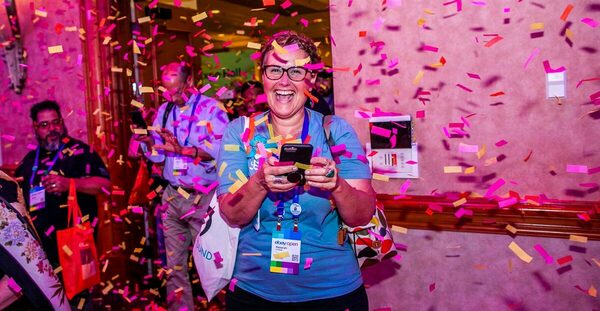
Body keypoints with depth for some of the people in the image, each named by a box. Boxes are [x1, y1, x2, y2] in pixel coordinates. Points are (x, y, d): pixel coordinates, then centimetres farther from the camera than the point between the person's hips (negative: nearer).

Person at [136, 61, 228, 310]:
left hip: (203, 198, -5)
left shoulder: (211, 108, -8)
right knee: (174, 265, 13)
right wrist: (148, 141, -10)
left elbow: (221, 149, -21)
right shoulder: (163, 111, 10)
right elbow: (157, 155, 10)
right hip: (172, 196, 6)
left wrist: (183, 149, -29)